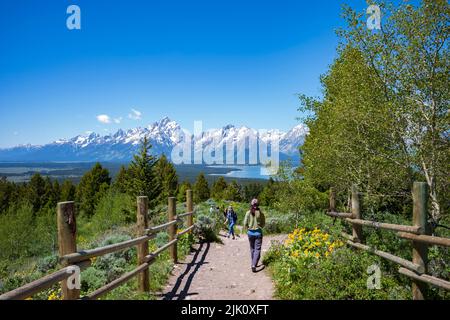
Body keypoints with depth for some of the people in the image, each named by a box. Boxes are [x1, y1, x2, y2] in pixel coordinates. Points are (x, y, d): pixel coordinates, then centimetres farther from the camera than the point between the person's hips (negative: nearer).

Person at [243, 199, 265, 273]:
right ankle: (254, 264, -15)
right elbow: (263, 224, 0)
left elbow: (245, 224, -4)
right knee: (257, 249, 0)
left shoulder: (248, 213, -7)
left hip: (250, 232, 2)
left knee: (252, 249, 18)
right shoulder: (260, 213, -9)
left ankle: (254, 264, 30)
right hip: (258, 232, -2)